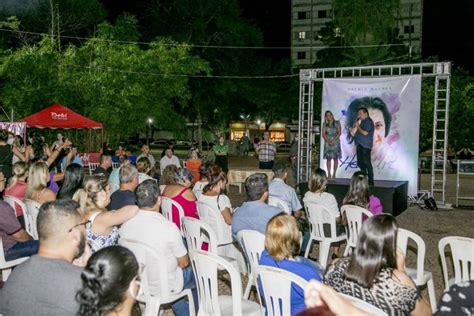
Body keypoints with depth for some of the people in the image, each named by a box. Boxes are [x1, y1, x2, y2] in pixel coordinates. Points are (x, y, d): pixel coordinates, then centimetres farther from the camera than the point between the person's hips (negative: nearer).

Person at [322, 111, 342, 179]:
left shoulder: (337, 123, 6)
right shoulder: (324, 124, 9)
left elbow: (339, 133, -3)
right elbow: (323, 134, 2)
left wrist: (334, 140, -15)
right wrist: (328, 141, -13)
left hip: (335, 142, -1)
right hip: (327, 142, 1)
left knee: (335, 158, -3)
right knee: (328, 158, -3)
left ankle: (334, 174, 1)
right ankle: (329, 174, 0)